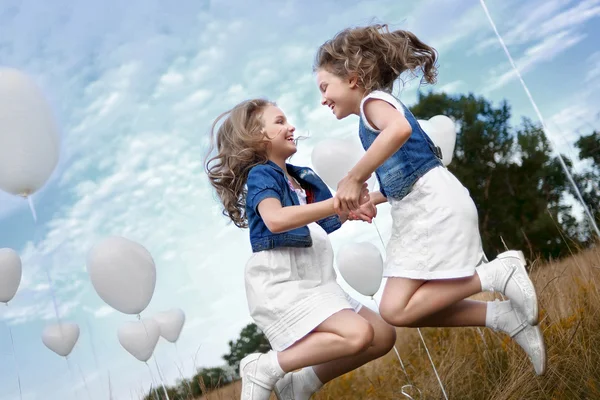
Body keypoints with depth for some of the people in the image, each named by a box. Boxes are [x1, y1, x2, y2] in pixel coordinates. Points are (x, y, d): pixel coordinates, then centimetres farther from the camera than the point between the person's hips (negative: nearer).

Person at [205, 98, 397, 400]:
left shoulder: (302, 177, 17)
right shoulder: (260, 174, -8)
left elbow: (322, 224, 20)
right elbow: (275, 220, -28)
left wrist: (353, 206, 0)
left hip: (314, 281, 9)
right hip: (280, 282, -9)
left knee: (383, 336, 6)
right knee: (357, 334, -25)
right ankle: (264, 370, -10)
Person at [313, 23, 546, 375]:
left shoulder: (373, 100, -4)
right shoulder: (380, 109, 24)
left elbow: (399, 129, -30)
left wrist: (354, 178, -24)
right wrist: (366, 201, 25)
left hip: (434, 206, -10)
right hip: (422, 213, 10)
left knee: (395, 310, -13)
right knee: (413, 306, 5)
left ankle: (497, 273, -11)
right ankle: (509, 318, 3)